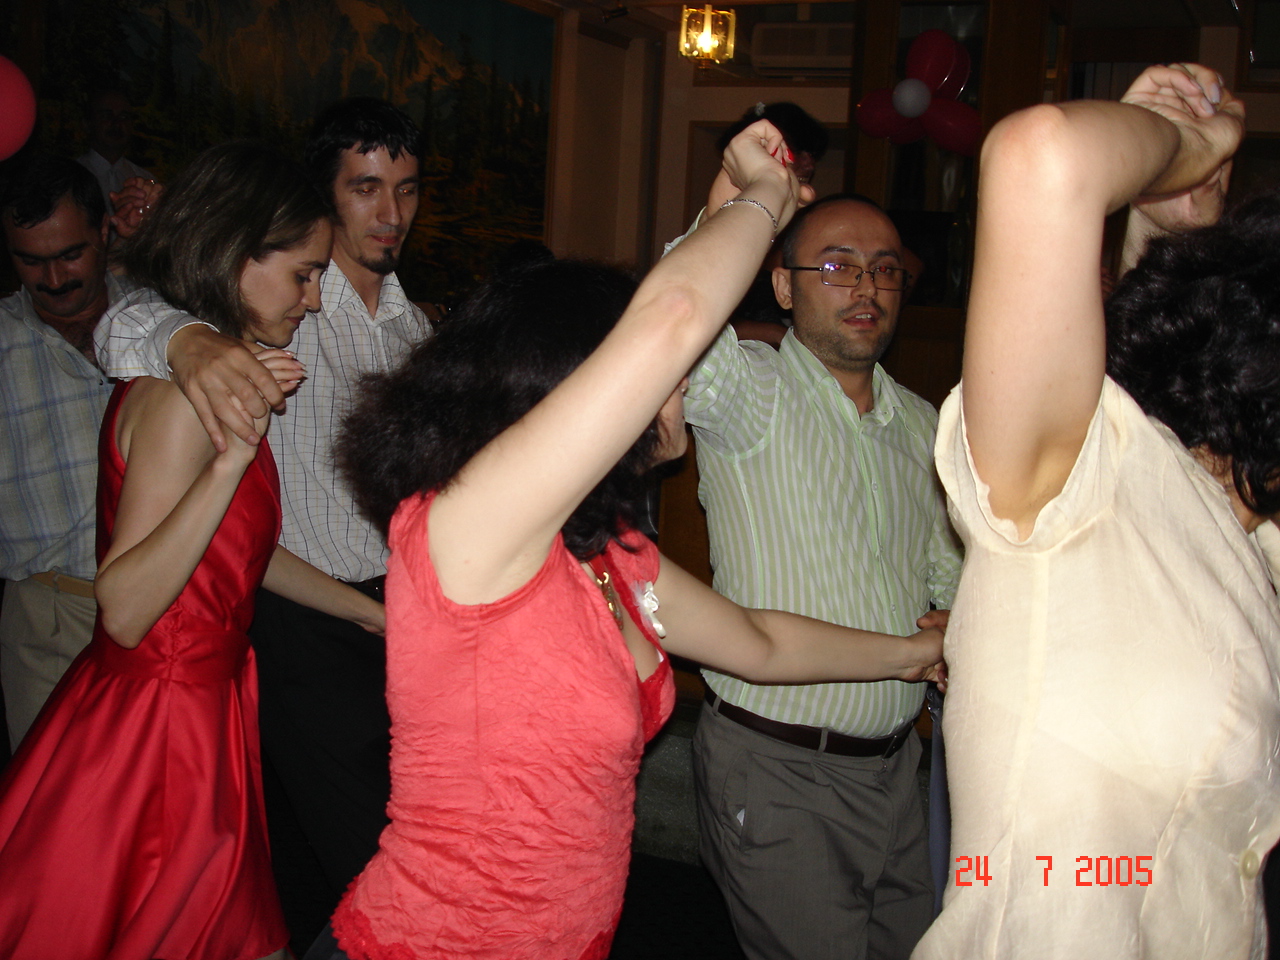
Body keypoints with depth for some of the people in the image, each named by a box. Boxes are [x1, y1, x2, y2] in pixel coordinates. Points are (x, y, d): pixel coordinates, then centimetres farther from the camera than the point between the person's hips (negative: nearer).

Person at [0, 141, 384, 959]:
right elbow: (124, 609, -25)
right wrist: (233, 458, -32)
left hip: (201, 705, 9)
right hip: (156, 729, -9)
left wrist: (369, 610, 23)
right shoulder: (183, 392, -20)